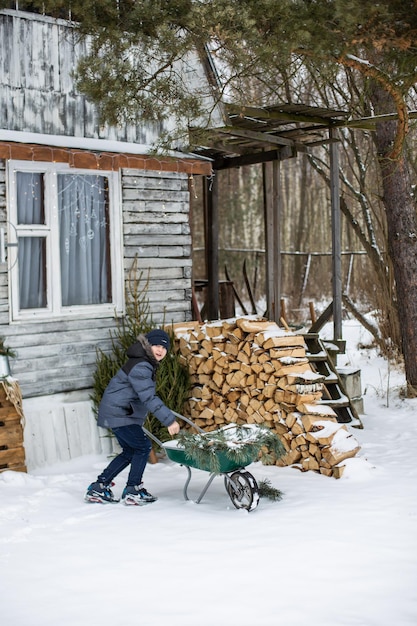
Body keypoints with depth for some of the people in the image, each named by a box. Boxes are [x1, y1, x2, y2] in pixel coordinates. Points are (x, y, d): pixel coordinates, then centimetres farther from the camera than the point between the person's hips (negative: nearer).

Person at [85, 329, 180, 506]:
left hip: (118, 413, 11)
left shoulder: (147, 364, 11)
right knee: (143, 446, -7)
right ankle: (132, 491, 2)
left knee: (130, 451, 14)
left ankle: (98, 488, 18)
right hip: (117, 413, -11)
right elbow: (149, 397, -30)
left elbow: (146, 395, 20)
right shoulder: (140, 367, -23)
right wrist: (169, 420, -31)